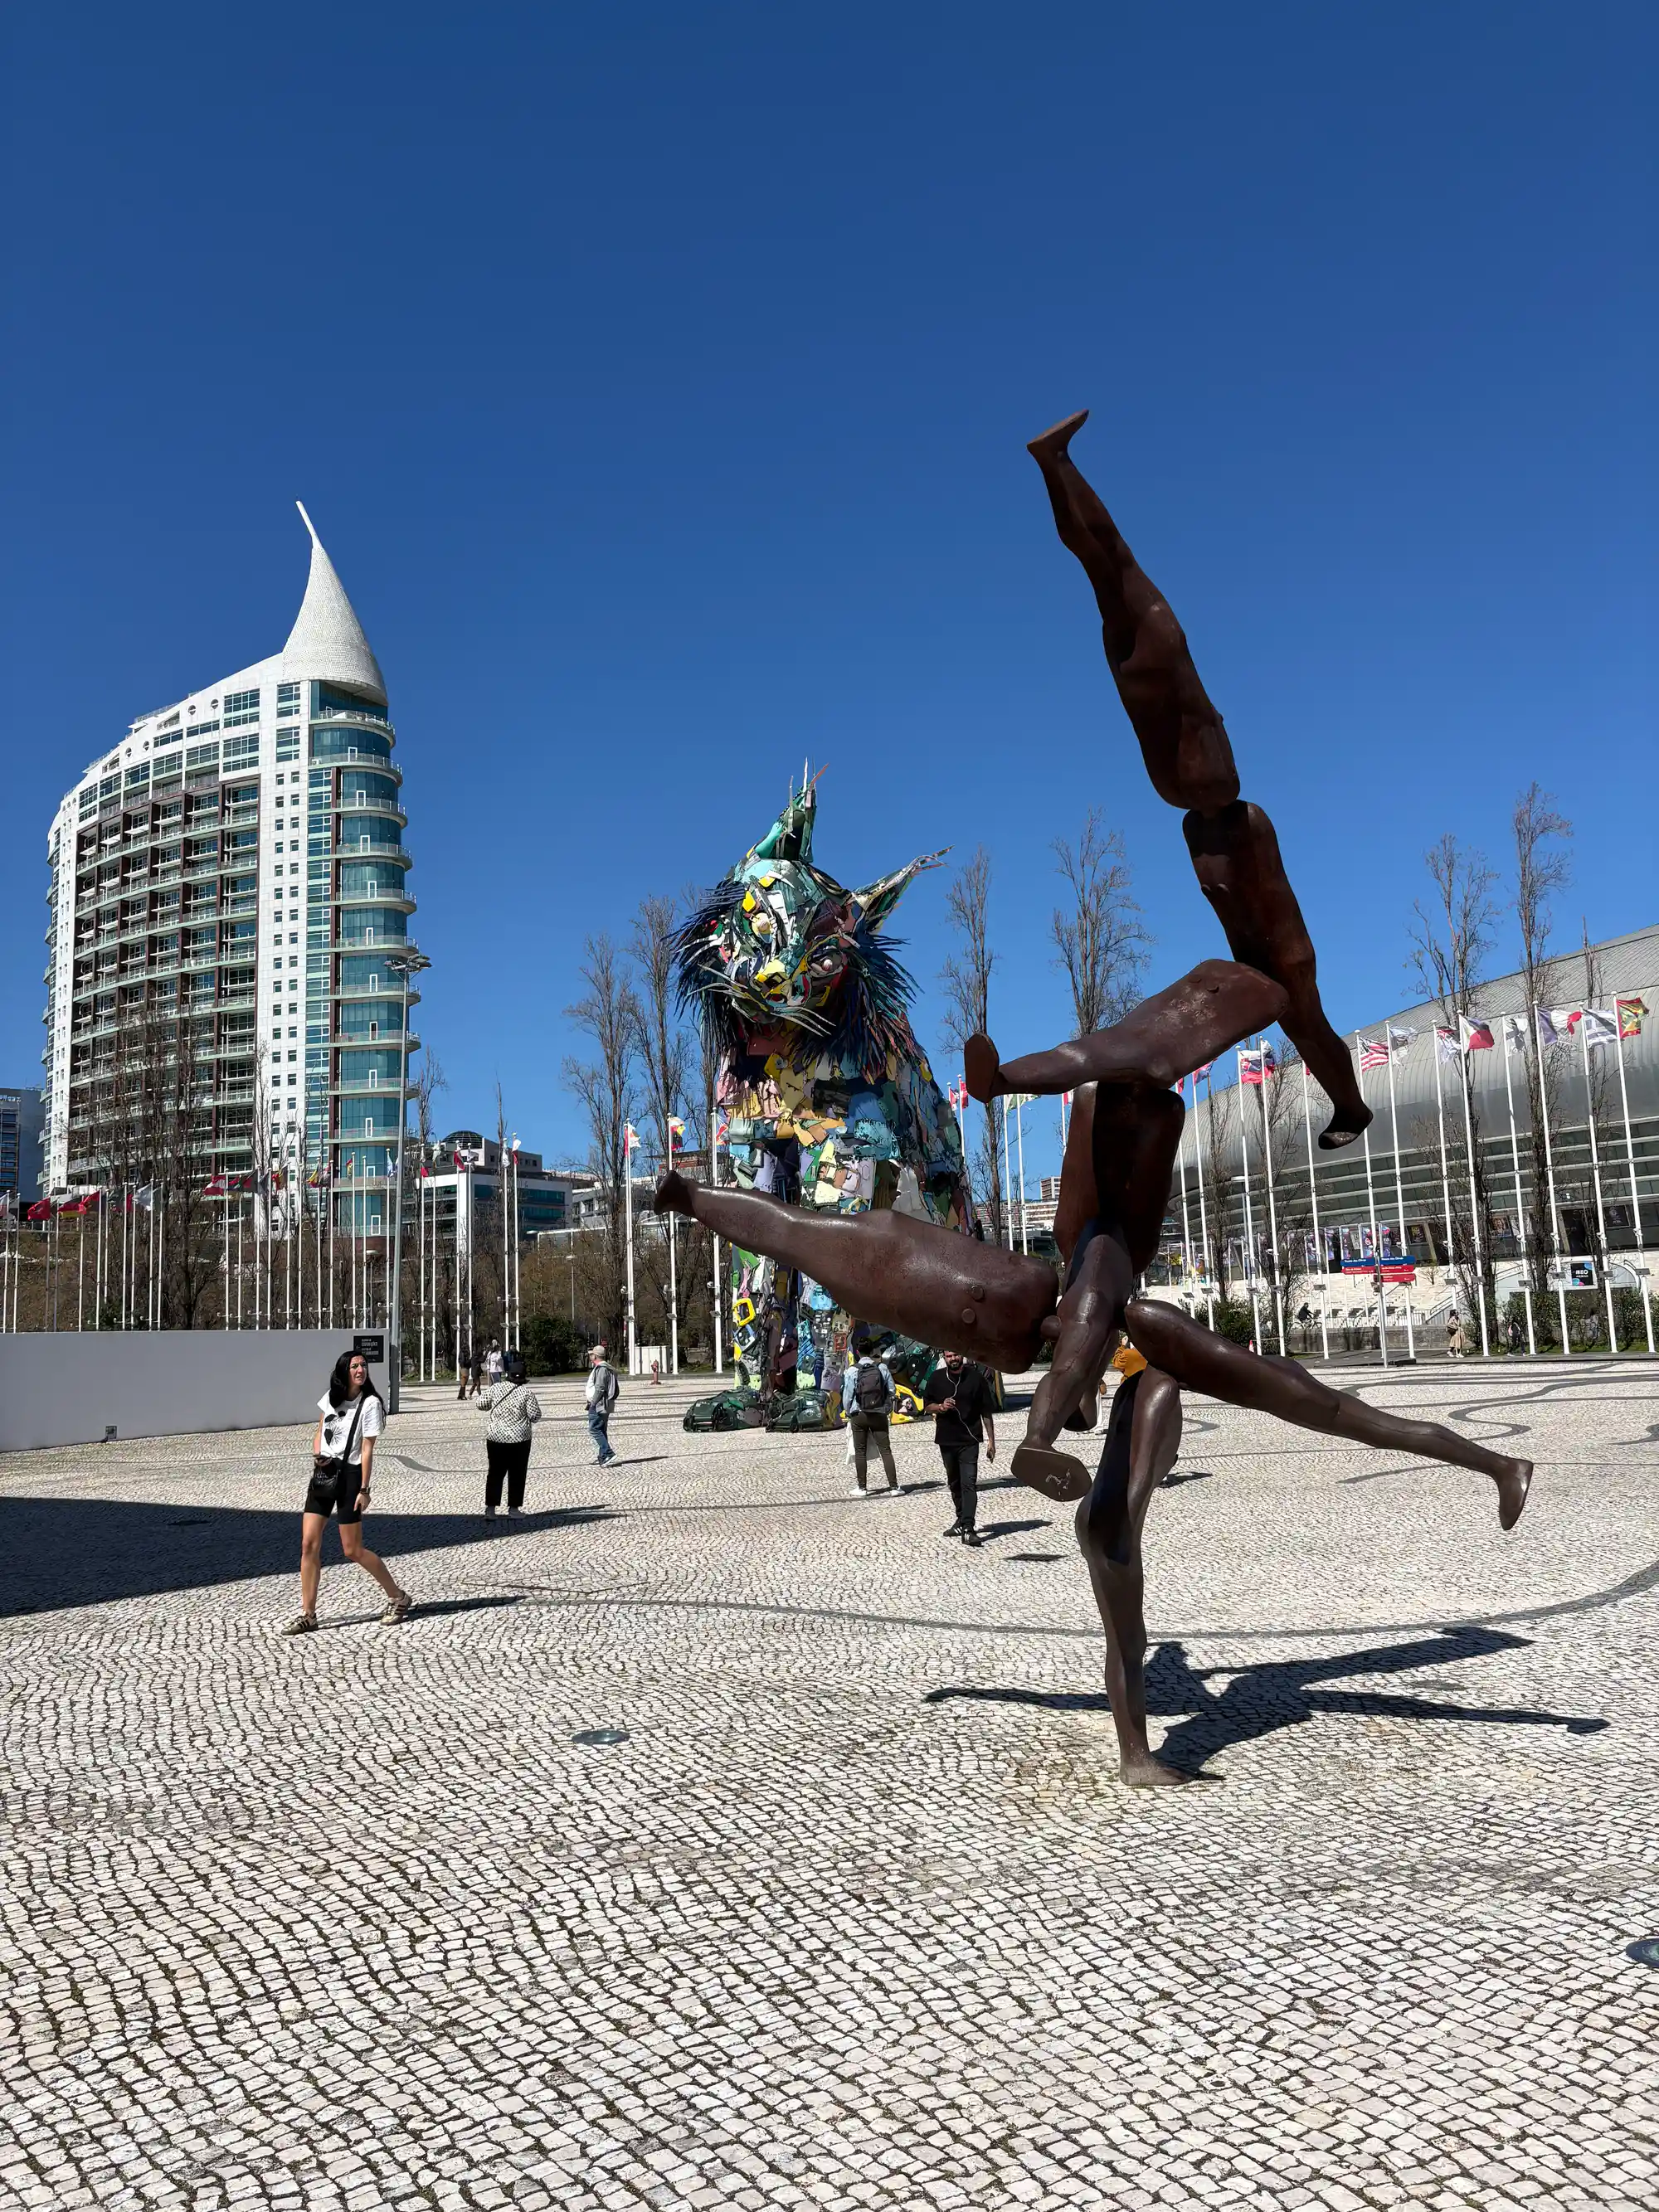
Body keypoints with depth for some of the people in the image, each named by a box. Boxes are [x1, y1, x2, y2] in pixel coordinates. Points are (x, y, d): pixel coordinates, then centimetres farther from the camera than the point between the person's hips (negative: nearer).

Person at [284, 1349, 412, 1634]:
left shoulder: (370, 1403, -8)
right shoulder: (331, 1398, 8)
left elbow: (367, 1449, -11)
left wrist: (364, 1489, -14)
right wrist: (317, 1454, -2)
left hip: (349, 1475, -6)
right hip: (322, 1474, 6)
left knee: (353, 1550, -1)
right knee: (309, 1544, 0)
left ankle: (398, 1598, 14)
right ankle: (307, 1614, 9)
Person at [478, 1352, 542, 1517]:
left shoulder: (496, 1388, -2)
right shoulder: (527, 1392, -8)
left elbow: (481, 1405, 4)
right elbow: (535, 1415, -8)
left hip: (495, 1437, 2)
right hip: (519, 1439, -2)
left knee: (495, 1473, 11)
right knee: (517, 1475, 7)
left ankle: (490, 1509, 9)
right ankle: (513, 1509, 10)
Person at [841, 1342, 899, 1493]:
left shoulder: (852, 1370, -8)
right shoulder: (882, 1367, -2)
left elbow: (847, 1396, -6)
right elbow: (892, 1392, 2)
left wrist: (849, 1413, 10)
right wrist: (887, 1410, 15)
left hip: (858, 1415, -1)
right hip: (879, 1415, 1)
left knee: (860, 1452, 7)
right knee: (886, 1450, 4)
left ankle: (863, 1487, 8)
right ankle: (894, 1486, -1)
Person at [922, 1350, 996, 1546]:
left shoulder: (976, 1377, -2)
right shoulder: (937, 1378, 4)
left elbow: (986, 1412, 2)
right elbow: (926, 1405, 11)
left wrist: (991, 1440, 0)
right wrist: (940, 1407, -12)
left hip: (969, 1440, -4)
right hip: (946, 1439, 4)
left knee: (969, 1483, -13)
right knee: (954, 1483, 16)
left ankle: (968, 1528, -19)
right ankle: (961, 1519, 32)